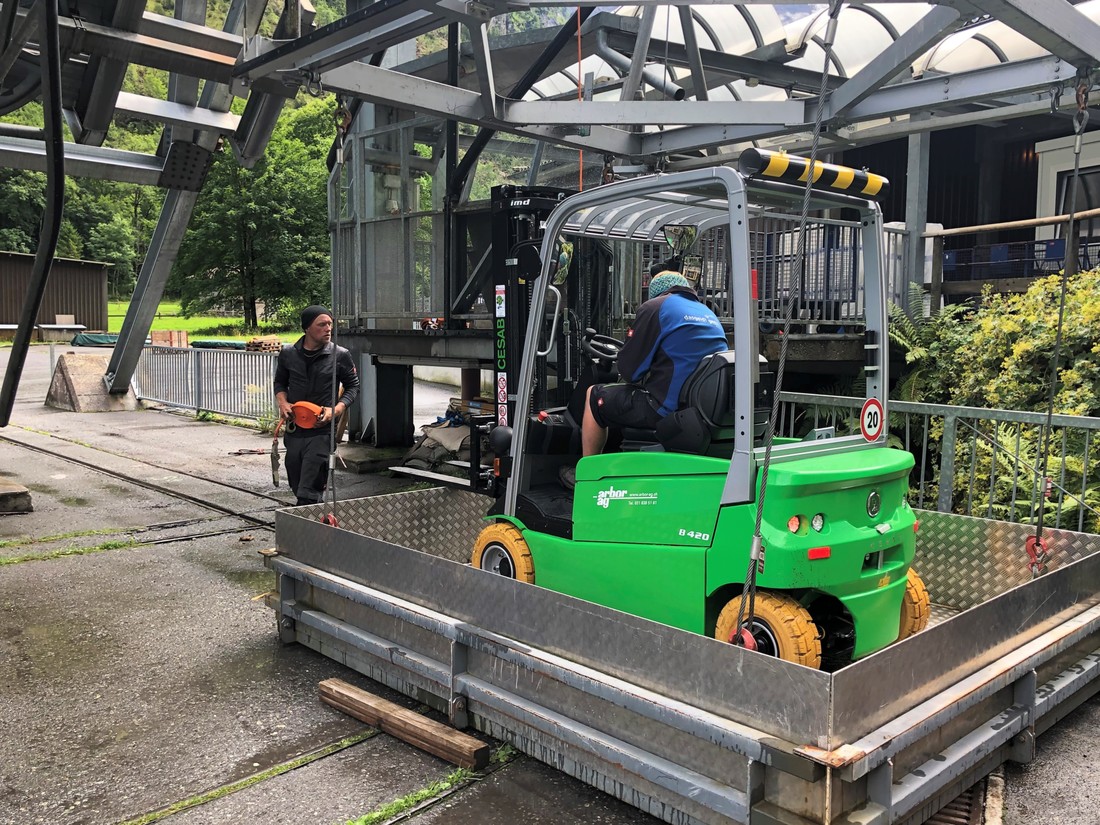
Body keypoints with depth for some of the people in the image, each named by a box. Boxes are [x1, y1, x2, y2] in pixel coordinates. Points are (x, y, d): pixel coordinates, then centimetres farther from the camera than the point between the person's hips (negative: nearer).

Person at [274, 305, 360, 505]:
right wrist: (283, 403, 0)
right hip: (293, 431, 4)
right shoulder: (288, 354, 6)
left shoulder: (340, 356, -3)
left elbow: (353, 386, 6)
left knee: (308, 494, -11)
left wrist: (335, 410, -10)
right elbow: (280, 382, 20)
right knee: (297, 488, 13)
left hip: (322, 431, -4)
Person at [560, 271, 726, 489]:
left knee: (595, 396, 14)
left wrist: (640, 378, 17)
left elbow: (629, 368, -5)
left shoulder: (655, 307, -4)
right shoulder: (711, 315, 17)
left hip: (667, 409, -8)